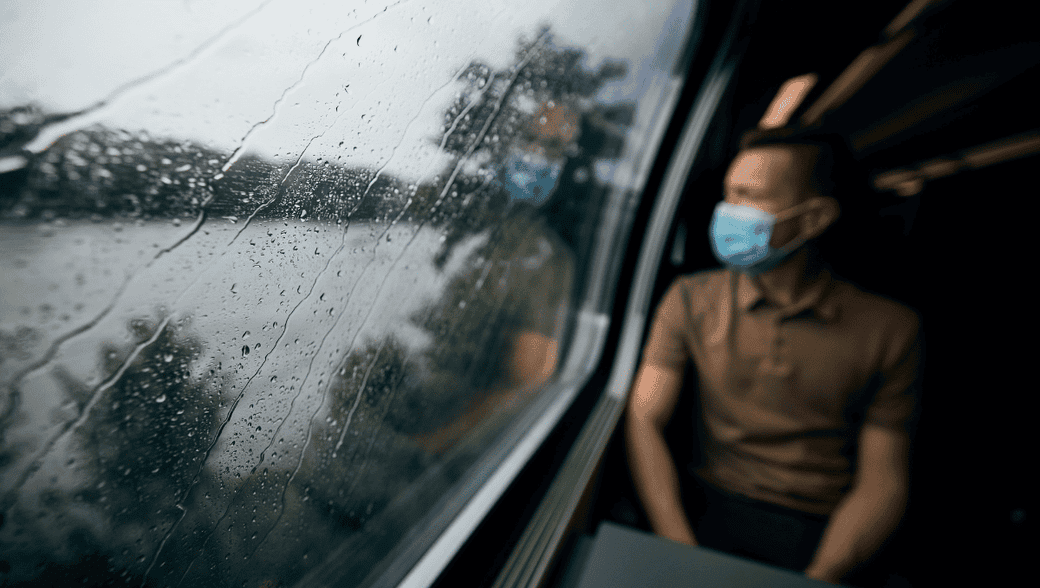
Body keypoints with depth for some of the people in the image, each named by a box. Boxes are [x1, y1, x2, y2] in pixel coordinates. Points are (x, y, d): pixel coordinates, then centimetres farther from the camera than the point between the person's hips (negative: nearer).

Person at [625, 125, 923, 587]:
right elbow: (644, 420, -6)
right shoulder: (690, 299, 0)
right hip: (712, 509, 0)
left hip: (826, 535, 1)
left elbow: (881, 482, 0)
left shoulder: (890, 328, 0)